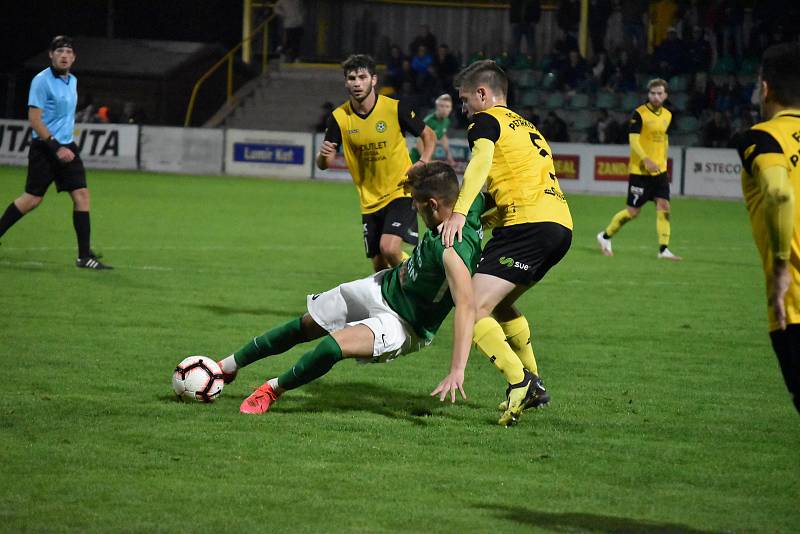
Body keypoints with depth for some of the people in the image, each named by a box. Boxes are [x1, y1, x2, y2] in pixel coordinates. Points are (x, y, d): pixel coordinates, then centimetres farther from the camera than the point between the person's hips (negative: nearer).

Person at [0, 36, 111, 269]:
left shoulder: (72, 81, 12)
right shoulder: (42, 81, -12)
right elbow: (34, 120, -16)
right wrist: (56, 147, -19)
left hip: (66, 147, 7)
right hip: (44, 147, -7)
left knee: (81, 195, -4)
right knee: (33, 198, -3)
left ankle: (84, 256, -5)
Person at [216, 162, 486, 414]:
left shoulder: (453, 250, -39)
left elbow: (466, 306, -48)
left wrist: (457, 371, -55)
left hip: (404, 326, -9)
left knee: (333, 345, -28)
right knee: (305, 326, 15)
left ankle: (274, 389, 2)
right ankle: (228, 366, 33)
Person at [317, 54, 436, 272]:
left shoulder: (396, 108, -11)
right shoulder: (339, 117, -5)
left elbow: (429, 135, 3)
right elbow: (323, 164, 0)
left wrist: (423, 163, -15)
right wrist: (324, 155, -24)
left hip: (400, 192, -4)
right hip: (369, 201, 4)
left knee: (389, 248, -24)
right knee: (379, 265, 5)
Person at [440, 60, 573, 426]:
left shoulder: (486, 121, 3)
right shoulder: (525, 126, 30)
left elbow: (482, 159, -19)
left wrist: (459, 213, -30)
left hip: (529, 224, -9)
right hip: (560, 223, 9)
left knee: (473, 309, -13)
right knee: (499, 304, 26)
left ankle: (520, 382, -26)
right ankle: (533, 386, 26)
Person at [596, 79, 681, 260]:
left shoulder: (667, 115, 9)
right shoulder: (639, 114, -12)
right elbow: (633, 140, -19)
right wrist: (646, 160, -31)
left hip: (660, 170, 6)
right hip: (640, 170, -6)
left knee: (664, 207, -7)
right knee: (633, 212, -1)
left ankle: (664, 249, -5)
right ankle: (605, 237, 20)